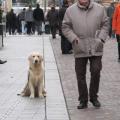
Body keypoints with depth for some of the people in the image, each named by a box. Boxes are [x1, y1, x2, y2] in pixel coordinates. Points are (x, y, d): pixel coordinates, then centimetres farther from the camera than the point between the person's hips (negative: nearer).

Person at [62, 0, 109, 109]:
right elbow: (65, 27, 7)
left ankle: (94, 97, 17)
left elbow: (105, 24, 10)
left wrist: (101, 38, -4)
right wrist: (73, 38, -8)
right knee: (81, 75, 5)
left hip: (96, 48, 0)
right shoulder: (71, 10, 3)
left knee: (96, 71, -3)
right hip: (80, 48, 0)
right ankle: (83, 100, 17)